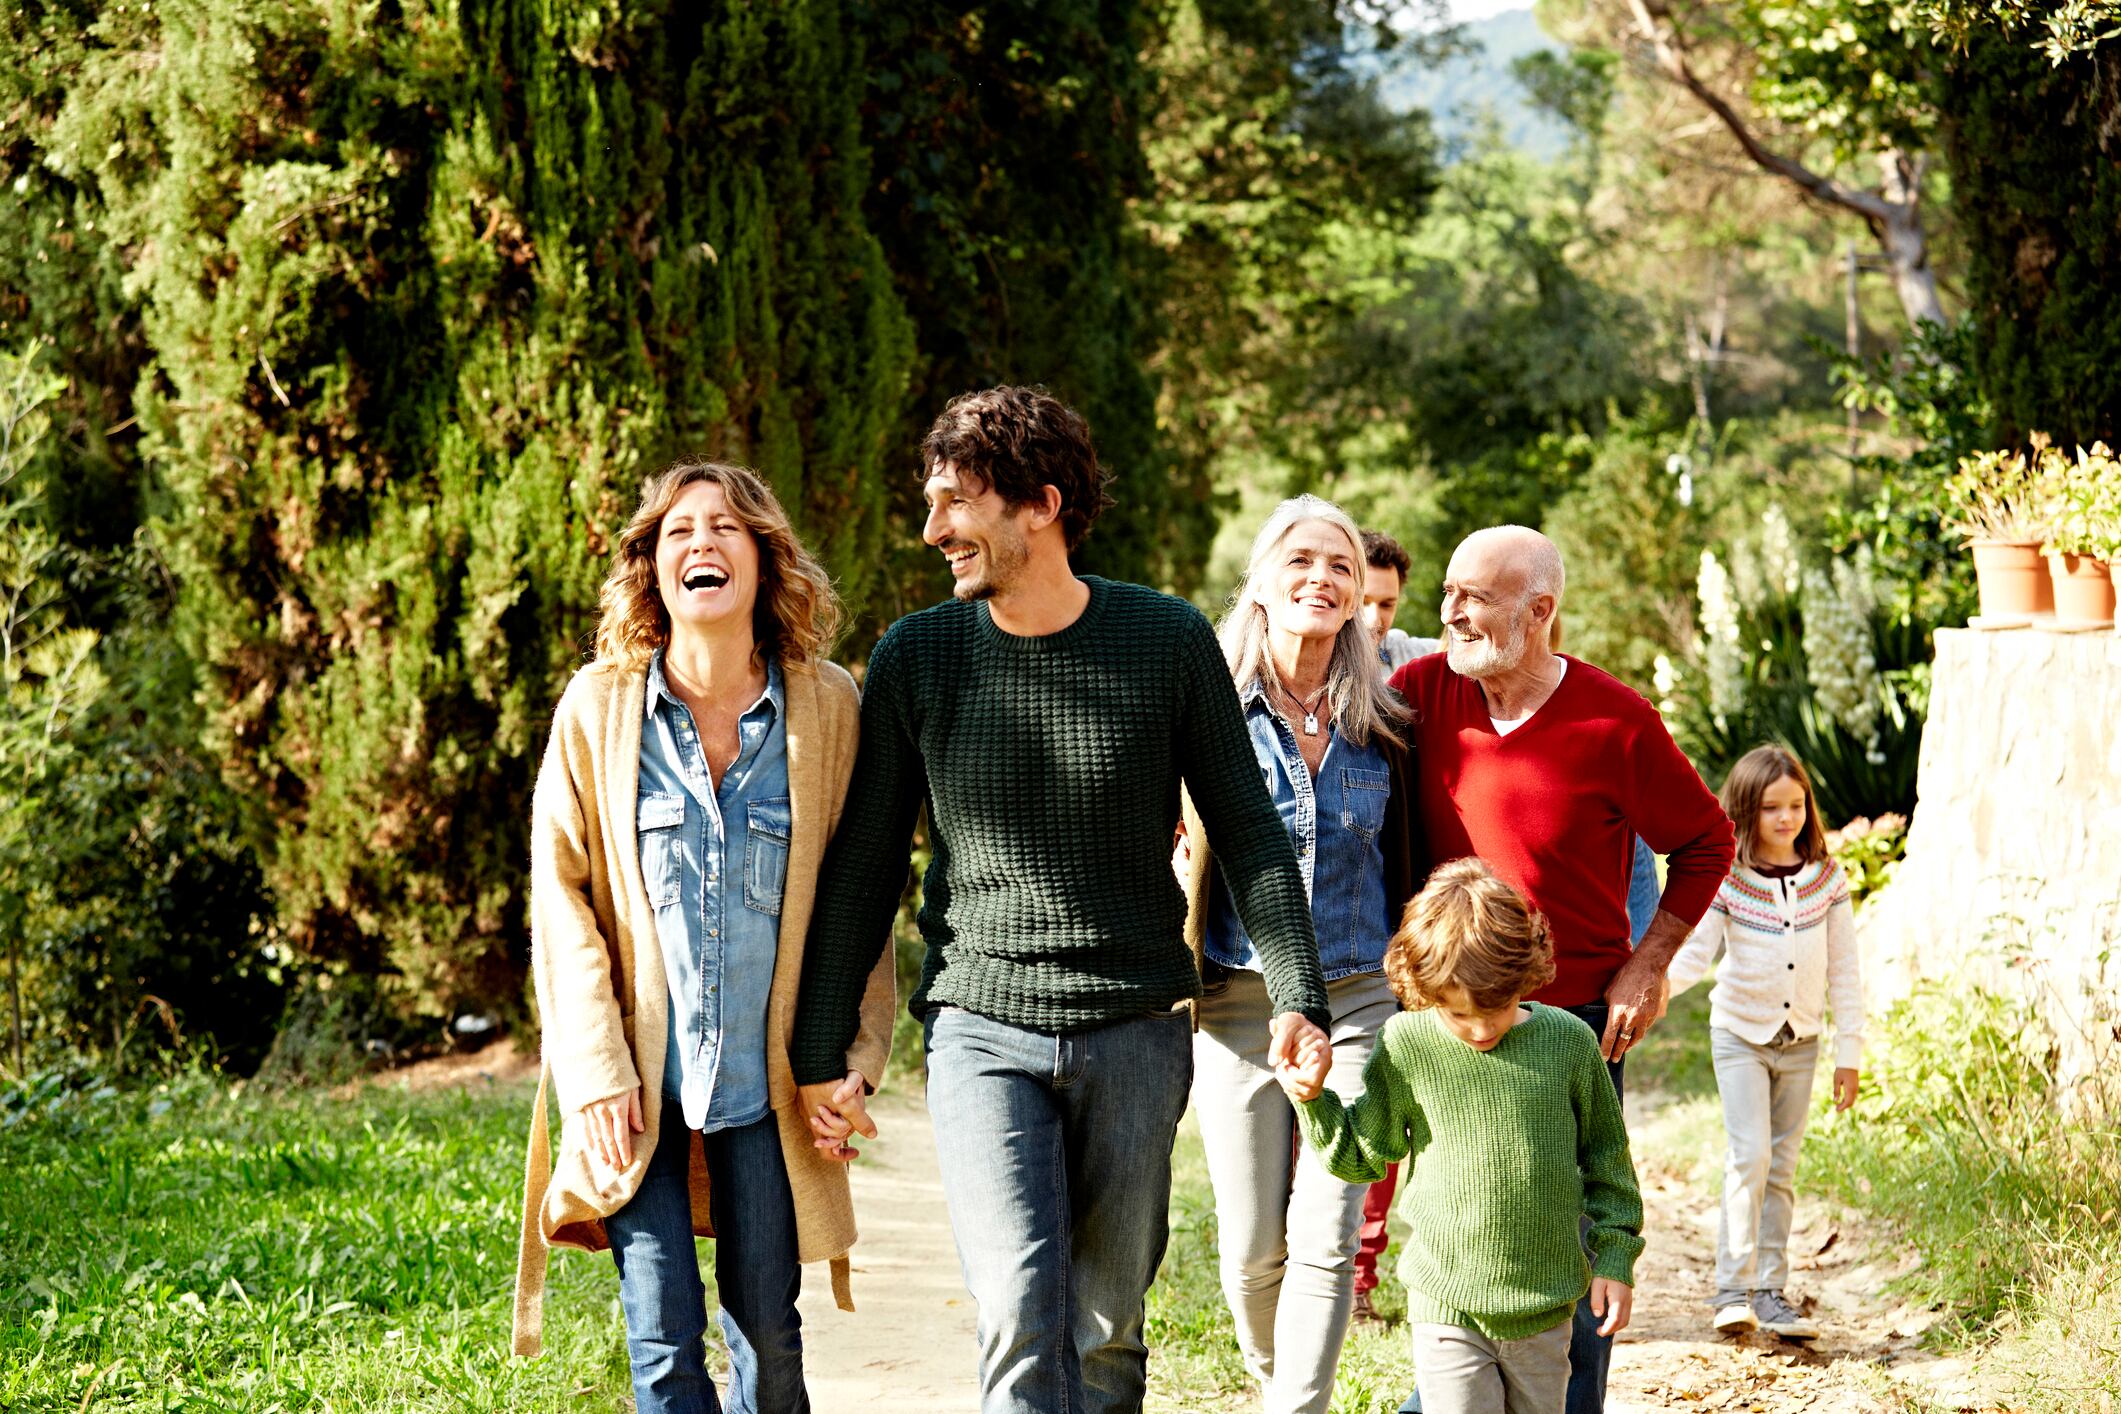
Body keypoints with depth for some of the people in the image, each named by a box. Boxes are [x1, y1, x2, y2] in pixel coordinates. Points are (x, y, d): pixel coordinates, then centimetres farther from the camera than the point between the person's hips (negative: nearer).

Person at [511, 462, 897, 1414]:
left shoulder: (827, 707, -2)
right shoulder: (599, 707, -4)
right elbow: (560, 889, -2)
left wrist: (854, 1053, -1)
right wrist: (595, 1068, -8)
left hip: (765, 1082, 1)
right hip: (636, 1083, -1)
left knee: (768, 1335, 6)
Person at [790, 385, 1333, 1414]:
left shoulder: (1168, 643, -1)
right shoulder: (915, 660, 0)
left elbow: (1248, 835, 4)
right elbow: (863, 868, 7)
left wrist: (1296, 995, -7)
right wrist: (821, 1052, 6)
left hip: (1136, 1031, 1)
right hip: (982, 1031, -1)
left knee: (1106, 1331, 7)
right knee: (1020, 1319, -14)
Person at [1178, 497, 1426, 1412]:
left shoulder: (1379, 727, 6)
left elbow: (1404, 865, 13)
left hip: (1356, 1000, 1)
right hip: (1238, 1000, -1)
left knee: (1326, 1237, -9)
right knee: (1252, 1247, 4)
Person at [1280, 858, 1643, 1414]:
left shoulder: (1568, 1042, -3)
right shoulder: (1407, 1046, -5)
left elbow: (1606, 1159, 8)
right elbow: (1363, 1153, 8)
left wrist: (1615, 1259, 6)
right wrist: (1312, 1101, -7)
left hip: (1546, 1305, 2)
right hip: (1447, 1306, -2)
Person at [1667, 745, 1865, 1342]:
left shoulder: (1826, 879, -2)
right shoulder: (1727, 880, -10)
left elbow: (1844, 970, 3)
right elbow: (1694, 955, -13)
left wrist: (1850, 1052, 2)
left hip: (1800, 1041, 3)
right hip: (1740, 1035, -3)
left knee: (1782, 1167, 7)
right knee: (1749, 1155, -14)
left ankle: (1769, 1291, 13)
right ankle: (1732, 1288, -10)